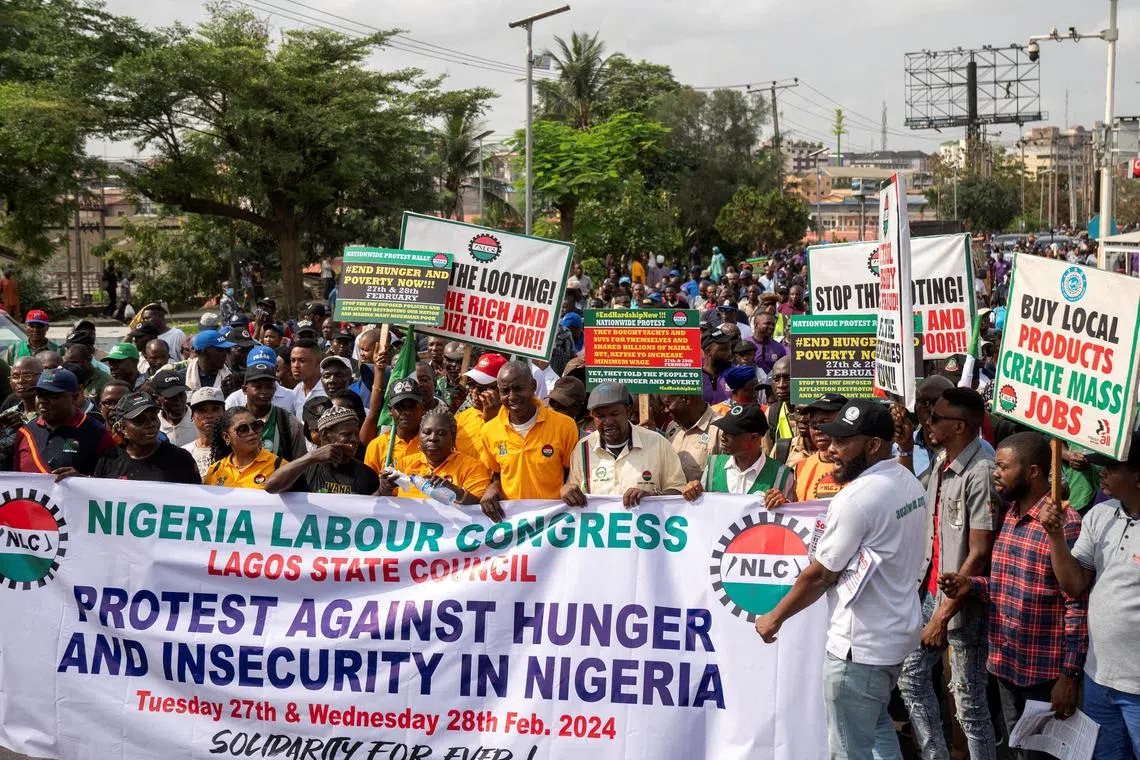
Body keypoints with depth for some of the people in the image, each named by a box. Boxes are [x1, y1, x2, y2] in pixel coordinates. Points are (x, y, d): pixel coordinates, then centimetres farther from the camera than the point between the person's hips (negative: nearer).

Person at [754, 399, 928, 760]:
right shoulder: (911, 483, 5)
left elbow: (819, 576, -15)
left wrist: (775, 617, -2)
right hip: (898, 630, 10)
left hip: (861, 645, -10)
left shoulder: (857, 498, -22)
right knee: (878, 726, 25)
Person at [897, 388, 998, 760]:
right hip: (931, 589, 9)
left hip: (963, 602, -9)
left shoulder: (980, 472, -20)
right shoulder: (942, 462, 7)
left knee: (969, 701, 1)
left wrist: (943, 615, -20)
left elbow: (980, 554, -22)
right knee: (911, 674, 15)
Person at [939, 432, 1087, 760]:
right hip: (1006, 664, 8)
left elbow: (1077, 605, -19)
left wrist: (1070, 674, -20)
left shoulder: (1064, 523, -19)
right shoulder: (1007, 516, 8)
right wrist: (971, 584, -1)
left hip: (1045, 672, -8)